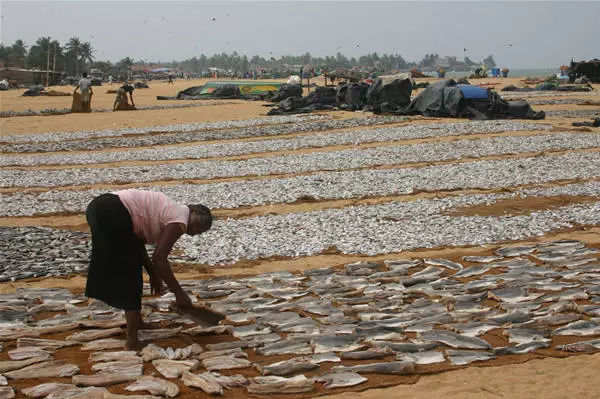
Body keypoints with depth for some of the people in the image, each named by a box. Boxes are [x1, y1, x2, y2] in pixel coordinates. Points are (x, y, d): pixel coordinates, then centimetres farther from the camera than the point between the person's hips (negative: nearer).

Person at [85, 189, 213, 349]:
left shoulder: (169, 210, 24)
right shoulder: (180, 218, -2)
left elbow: (138, 242, 26)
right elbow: (159, 258, -9)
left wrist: (153, 274, 29)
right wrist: (179, 293, -2)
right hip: (113, 215, -10)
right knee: (130, 277, 1)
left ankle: (136, 321, 36)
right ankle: (132, 342, 4)